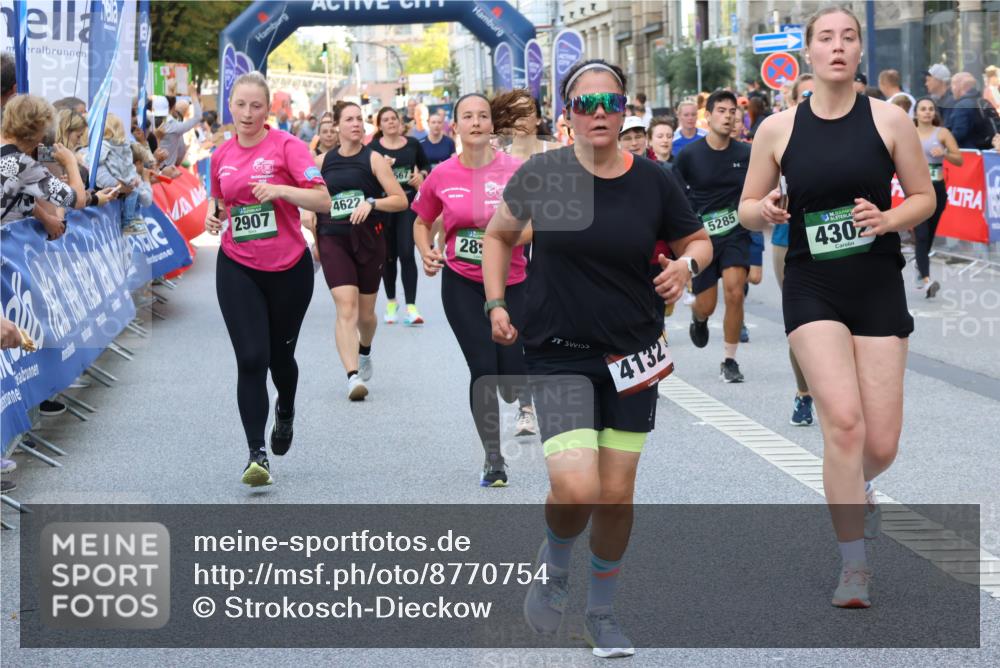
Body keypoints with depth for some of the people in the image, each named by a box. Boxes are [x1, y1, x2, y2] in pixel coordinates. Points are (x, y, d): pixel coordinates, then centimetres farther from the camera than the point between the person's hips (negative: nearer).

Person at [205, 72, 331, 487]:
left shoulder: (285, 146, -9)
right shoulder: (221, 156, 5)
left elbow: (324, 200, -15)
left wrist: (280, 189, -28)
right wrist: (215, 216, 1)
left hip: (288, 268, -2)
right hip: (238, 269, 2)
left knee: (280, 355, 14)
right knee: (251, 359, -11)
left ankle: (285, 413, 48)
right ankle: (257, 454, -7)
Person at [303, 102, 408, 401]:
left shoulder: (373, 159, -1)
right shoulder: (322, 161, 5)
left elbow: (400, 200, -5)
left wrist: (372, 202, -21)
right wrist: (316, 240, 19)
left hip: (368, 240, 0)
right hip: (333, 240, 0)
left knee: (366, 313, 12)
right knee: (346, 308, -17)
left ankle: (365, 352, 45)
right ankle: (353, 376, -24)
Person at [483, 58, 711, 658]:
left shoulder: (654, 182, -4)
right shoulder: (541, 175, -7)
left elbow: (698, 240, 12)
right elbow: (499, 235, 11)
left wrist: (688, 263, -10)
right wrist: (496, 303, 1)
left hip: (632, 357, 2)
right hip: (558, 356, -2)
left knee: (617, 494, 7)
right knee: (576, 489, -17)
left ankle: (603, 613, 29)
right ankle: (554, 571, 17)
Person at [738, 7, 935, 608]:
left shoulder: (889, 120, -1)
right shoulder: (779, 129, 1)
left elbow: (925, 198, 5)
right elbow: (748, 208, 9)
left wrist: (889, 219, -15)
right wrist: (764, 212, -14)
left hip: (879, 288, 1)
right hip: (812, 290, -1)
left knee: (881, 445, 1)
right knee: (844, 421, -17)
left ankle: (856, 487, 40)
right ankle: (855, 567, -7)